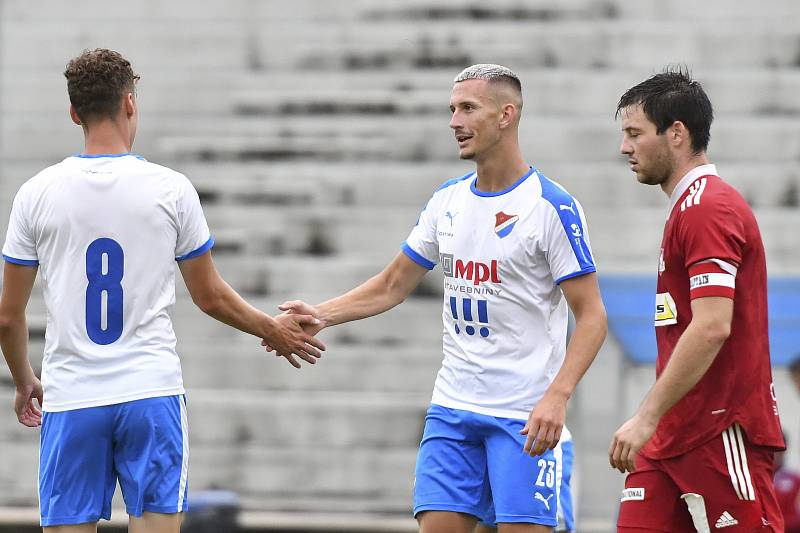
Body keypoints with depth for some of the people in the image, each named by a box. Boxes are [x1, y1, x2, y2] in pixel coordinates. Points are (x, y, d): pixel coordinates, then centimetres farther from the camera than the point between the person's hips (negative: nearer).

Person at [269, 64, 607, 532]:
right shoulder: (447, 201, 10)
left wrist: (557, 396, -24)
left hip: (525, 417, -6)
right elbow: (393, 286, 19)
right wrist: (320, 316, 5)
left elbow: (592, 317, -11)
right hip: (453, 406, 6)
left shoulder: (553, 206, -10)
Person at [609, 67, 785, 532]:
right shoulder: (691, 208, 20)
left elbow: (712, 327, -22)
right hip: (674, 437, 10)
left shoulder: (708, 209, -13)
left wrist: (648, 417, -22)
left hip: (722, 435, -10)